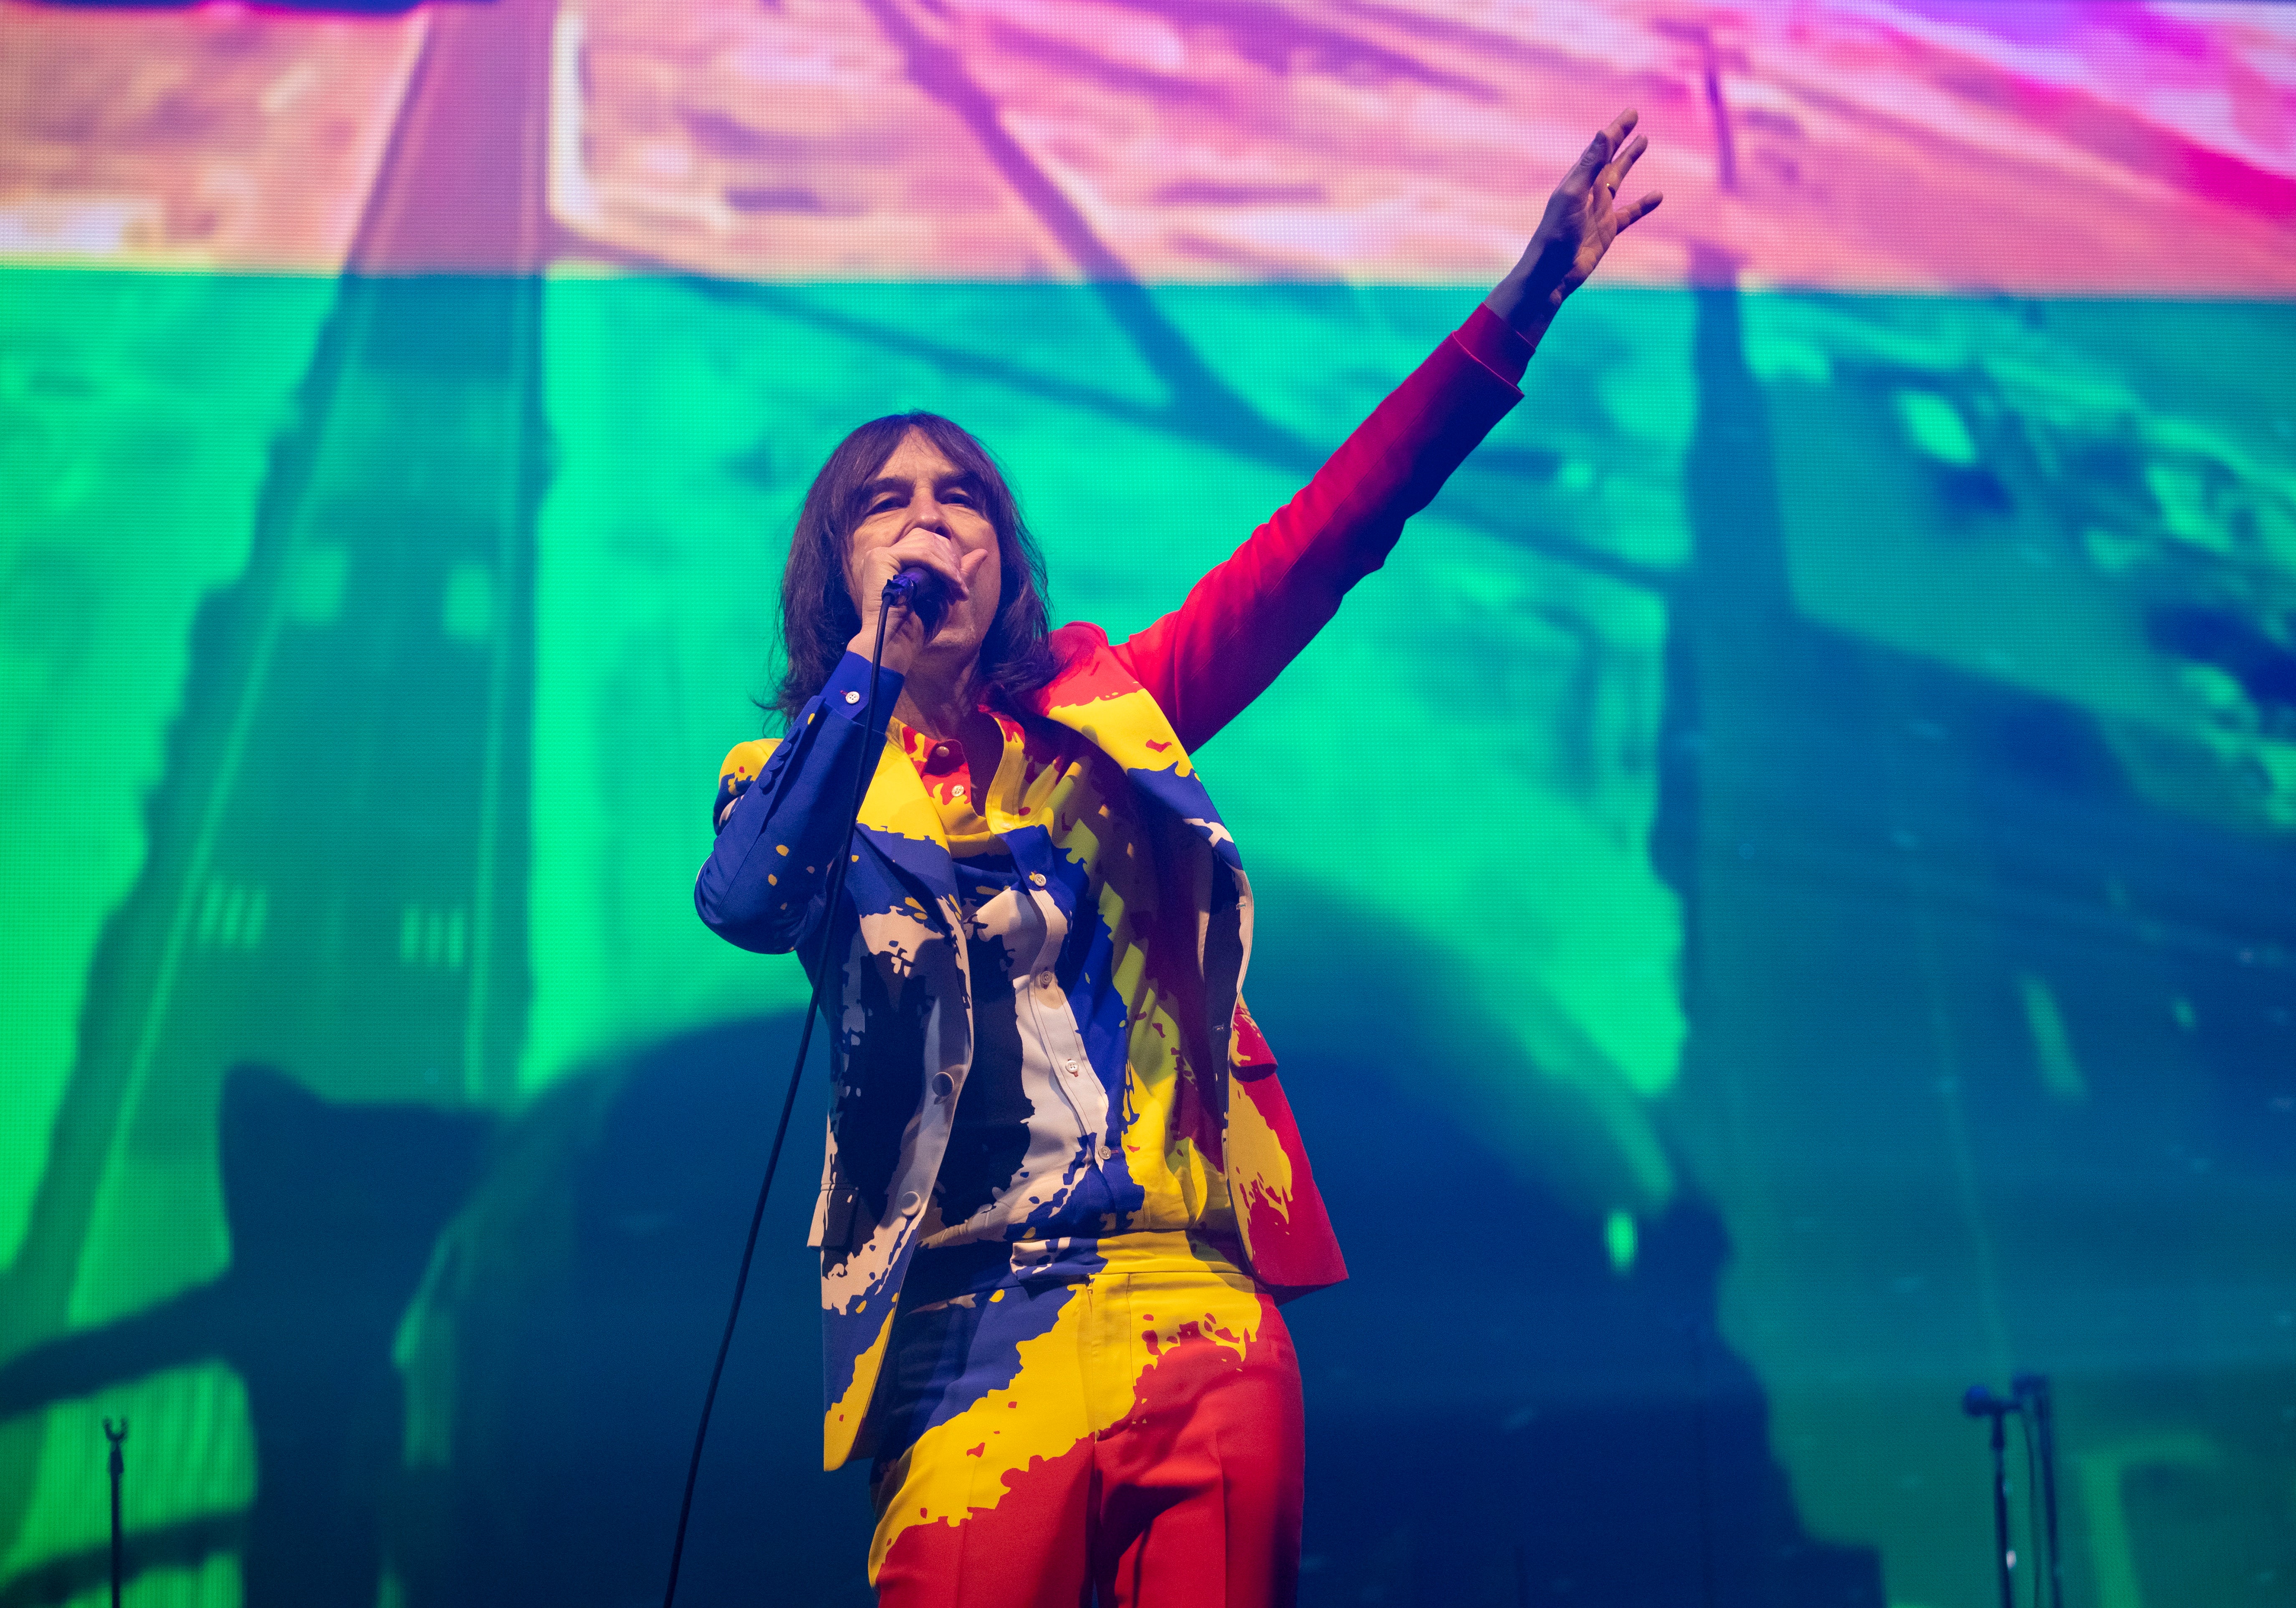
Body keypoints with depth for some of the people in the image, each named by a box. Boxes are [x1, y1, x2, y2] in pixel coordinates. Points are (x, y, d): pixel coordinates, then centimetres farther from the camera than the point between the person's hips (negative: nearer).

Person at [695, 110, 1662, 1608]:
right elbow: (747, 906, -14)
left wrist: (1522, 303, 3)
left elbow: (1326, 532, 10)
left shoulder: (1104, 717, 16)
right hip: (966, 1337, -1)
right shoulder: (802, 784, 11)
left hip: (1199, 1309, 2)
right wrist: (878, 655, -13)